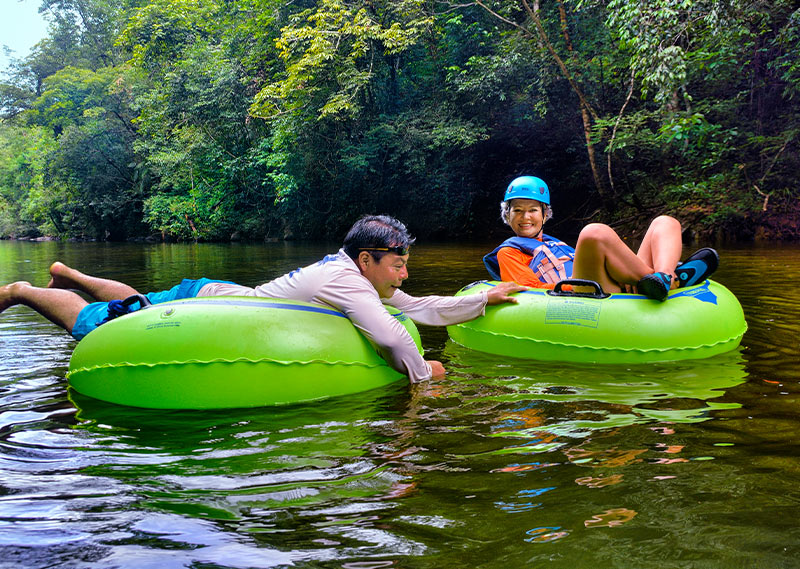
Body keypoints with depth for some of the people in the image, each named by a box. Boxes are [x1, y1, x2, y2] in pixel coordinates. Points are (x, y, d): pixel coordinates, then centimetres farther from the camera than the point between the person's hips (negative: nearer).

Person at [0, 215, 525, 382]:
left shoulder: (357, 274, -2)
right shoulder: (341, 277, -30)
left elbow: (421, 309, 1)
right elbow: (390, 337, -40)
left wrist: (486, 299, -3)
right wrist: (423, 371, -21)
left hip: (219, 293, 9)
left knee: (139, 306, 32)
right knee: (95, 322, 8)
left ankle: (69, 274, 50)